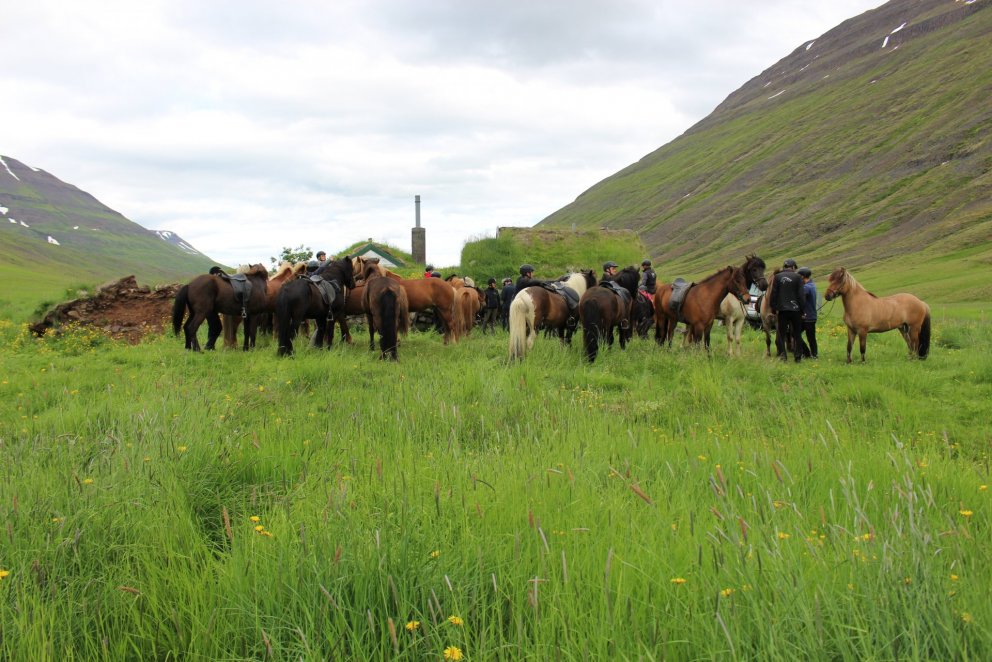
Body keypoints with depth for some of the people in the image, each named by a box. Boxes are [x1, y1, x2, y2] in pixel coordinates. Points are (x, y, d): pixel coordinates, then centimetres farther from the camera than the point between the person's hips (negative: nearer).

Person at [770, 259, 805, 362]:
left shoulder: (778, 277, 1)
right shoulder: (797, 277, -4)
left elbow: (774, 294, 1)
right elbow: (801, 295, -5)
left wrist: (774, 309, 7)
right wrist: (802, 310, 2)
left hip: (782, 309, 1)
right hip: (795, 309, -1)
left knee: (781, 333, 7)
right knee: (797, 334, 8)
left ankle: (782, 355, 1)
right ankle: (798, 356, 8)